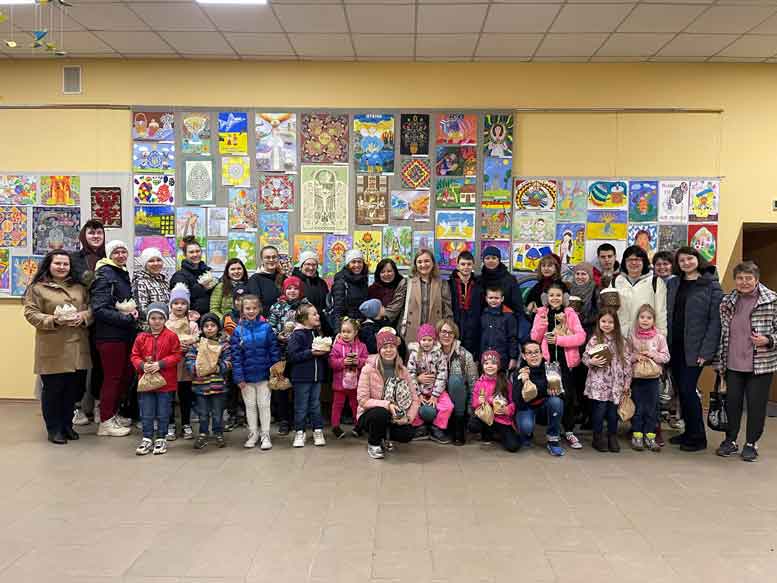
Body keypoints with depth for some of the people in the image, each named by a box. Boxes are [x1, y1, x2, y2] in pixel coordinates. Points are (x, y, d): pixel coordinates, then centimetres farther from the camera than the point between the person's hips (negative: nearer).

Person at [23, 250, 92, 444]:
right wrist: (54, 320, -19)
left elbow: (92, 308, 12)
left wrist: (83, 316, -9)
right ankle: (54, 429, 17)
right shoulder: (37, 288, 0)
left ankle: (67, 424, 27)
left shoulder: (79, 287, 14)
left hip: (77, 347, 4)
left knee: (73, 388, 11)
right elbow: (31, 314, -6)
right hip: (52, 349, -4)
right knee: (53, 389, 3)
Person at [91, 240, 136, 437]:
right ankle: (106, 422, 11)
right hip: (110, 334, -9)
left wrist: (134, 309, 4)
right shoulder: (105, 274, -12)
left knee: (126, 375, 14)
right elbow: (99, 309, -19)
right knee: (112, 377, -1)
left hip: (125, 334, 9)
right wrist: (127, 318, -17)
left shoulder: (123, 273, 14)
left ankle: (113, 414, 29)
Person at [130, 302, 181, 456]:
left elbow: (176, 356, -6)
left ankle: (161, 439, 20)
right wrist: (142, 365, -13)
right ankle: (147, 439, 21)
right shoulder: (141, 337, 2)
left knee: (163, 413, 7)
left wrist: (160, 364, -17)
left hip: (165, 382, -2)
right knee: (146, 414, 9)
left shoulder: (171, 336, -5)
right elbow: (134, 356, 6)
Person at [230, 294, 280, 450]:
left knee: (264, 405, 7)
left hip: (264, 374, -1)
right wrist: (238, 377, -9)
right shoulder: (238, 330, -4)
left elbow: (274, 351, -4)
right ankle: (253, 434, 27)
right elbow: (235, 355, -5)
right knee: (250, 406, 13)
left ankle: (265, 435, 18)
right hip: (247, 376, 1)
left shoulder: (266, 328, -6)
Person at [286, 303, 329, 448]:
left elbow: (324, 353, 19)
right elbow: (291, 356, -18)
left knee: (316, 405, 13)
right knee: (301, 406, 5)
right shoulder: (297, 335, -12)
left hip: (317, 376, 5)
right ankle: (299, 432, 17)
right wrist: (311, 353, -21)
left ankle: (318, 431, 22)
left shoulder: (318, 333, 6)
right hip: (301, 377, -5)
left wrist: (325, 352, -4)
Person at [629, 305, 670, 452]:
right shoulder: (632, 336, -2)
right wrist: (635, 357, -16)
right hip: (636, 377, -1)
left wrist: (654, 355, -16)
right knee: (638, 407, 6)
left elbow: (666, 357, 0)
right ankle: (637, 436, 16)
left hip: (653, 377, 1)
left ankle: (649, 436, 17)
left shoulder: (659, 337, -1)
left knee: (652, 408, 7)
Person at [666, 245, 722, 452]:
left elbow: (715, 320, -9)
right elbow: (668, 314, 10)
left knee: (688, 389, -7)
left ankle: (698, 436, 8)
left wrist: (707, 351, -15)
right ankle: (689, 431, 23)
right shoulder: (673, 284, 10)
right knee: (680, 390, 10)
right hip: (674, 345, 5)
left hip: (695, 347, -5)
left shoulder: (711, 285, -5)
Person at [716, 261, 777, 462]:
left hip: (761, 364, -3)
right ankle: (731, 440, 25)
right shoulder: (727, 302, 5)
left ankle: (751, 443, 21)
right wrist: (721, 362, 10)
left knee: (756, 404, 5)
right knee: (732, 402, 10)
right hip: (733, 364, 3)